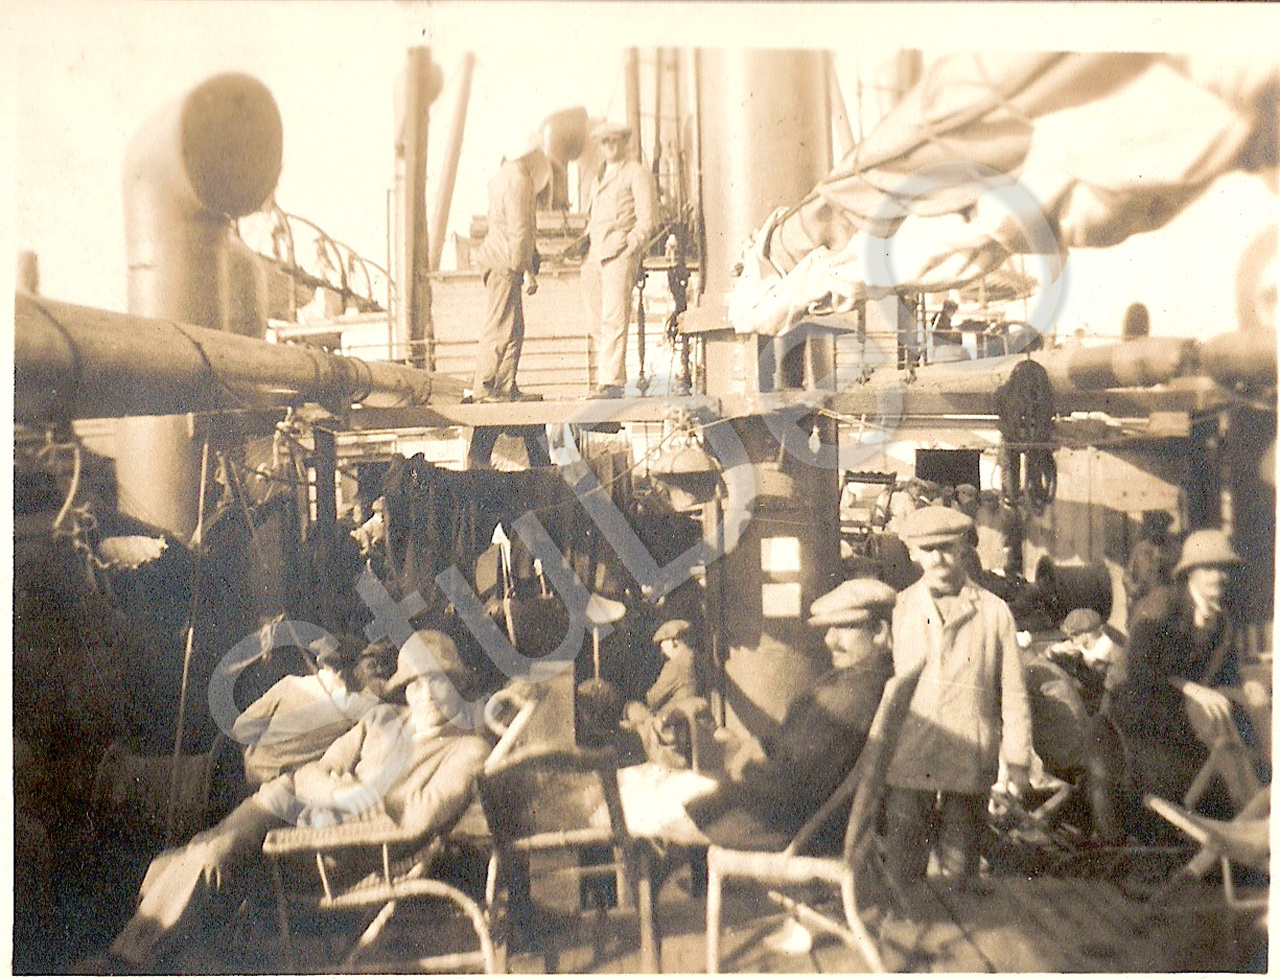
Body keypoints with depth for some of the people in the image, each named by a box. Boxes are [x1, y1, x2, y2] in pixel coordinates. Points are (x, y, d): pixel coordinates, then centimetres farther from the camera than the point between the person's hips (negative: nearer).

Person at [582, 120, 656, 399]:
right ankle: (606, 378, 9)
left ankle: (612, 382, -21)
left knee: (614, 318, -16)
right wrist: (587, 259, 15)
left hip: (620, 253, -7)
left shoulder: (636, 173, 5)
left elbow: (647, 216, -2)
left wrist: (630, 244, -14)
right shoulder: (600, 178, 27)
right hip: (595, 256, 7)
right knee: (600, 321, 4)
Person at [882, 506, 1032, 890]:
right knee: (902, 871, 2)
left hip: (969, 765, 0)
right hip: (906, 761, 1)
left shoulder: (994, 612, 4)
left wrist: (1018, 760, 5)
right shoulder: (898, 609, 6)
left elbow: (1013, 692, 7)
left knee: (959, 872, 8)